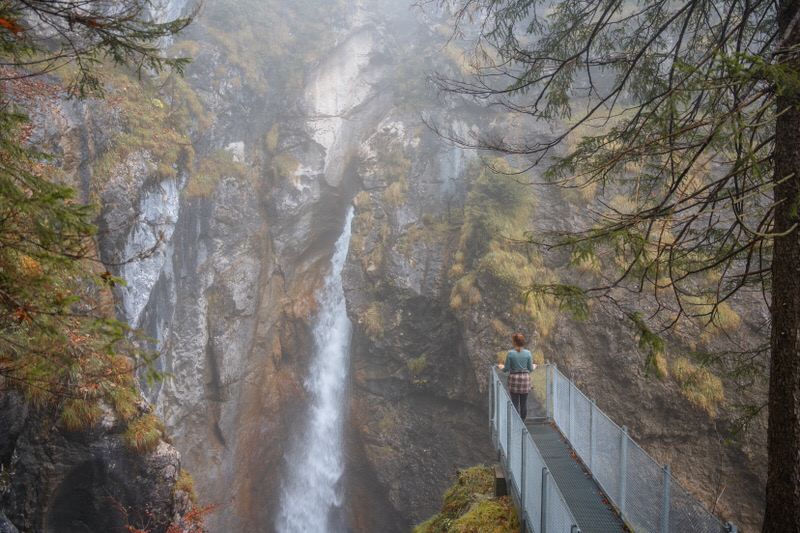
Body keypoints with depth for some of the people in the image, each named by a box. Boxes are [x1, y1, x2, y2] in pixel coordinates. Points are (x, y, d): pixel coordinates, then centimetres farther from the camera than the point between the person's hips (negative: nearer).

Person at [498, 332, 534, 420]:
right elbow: (530, 369, 2)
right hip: (525, 379, 2)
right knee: (524, 403, 11)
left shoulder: (510, 353, -10)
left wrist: (501, 367, 17)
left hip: (514, 379, -2)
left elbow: (506, 369, -5)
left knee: (515, 403, 5)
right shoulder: (528, 353, -4)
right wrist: (533, 366, 25)